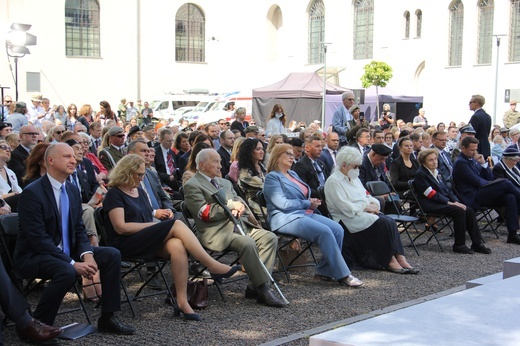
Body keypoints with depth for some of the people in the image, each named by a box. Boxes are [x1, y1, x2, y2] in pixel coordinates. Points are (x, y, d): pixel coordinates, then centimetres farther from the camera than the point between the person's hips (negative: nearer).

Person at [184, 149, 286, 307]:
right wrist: (231, 205, -5)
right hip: (216, 232, -8)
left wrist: (239, 207, -2)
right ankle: (262, 289, -24)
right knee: (247, 243, -33)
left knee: (270, 237, -13)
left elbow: (239, 202, 23)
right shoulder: (192, 186, 1)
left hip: (240, 224, 8)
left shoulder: (225, 183, 27)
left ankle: (255, 287, -15)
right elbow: (205, 213, -12)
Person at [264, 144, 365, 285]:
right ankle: (343, 275, -22)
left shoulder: (293, 174, 24)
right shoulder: (272, 177, -3)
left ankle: (324, 271, -8)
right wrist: (308, 203, -6)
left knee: (337, 229, -14)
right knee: (325, 232, -28)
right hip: (286, 218, -9)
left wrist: (312, 203, 3)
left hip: (305, 213, 9)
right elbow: (283, 203, -15)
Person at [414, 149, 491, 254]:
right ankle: (459, 245, -18)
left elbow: (447, 189, 18)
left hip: (445, 201, 8)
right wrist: (449, 203, -18)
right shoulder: (420, 175, -8)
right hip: (431, 205, -8)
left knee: (469, 211, -12)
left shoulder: (437, 172, 20)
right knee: (459, 211, -27)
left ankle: (477, 243, -9)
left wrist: (456, 201, 0)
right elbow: (432, 194, -15)